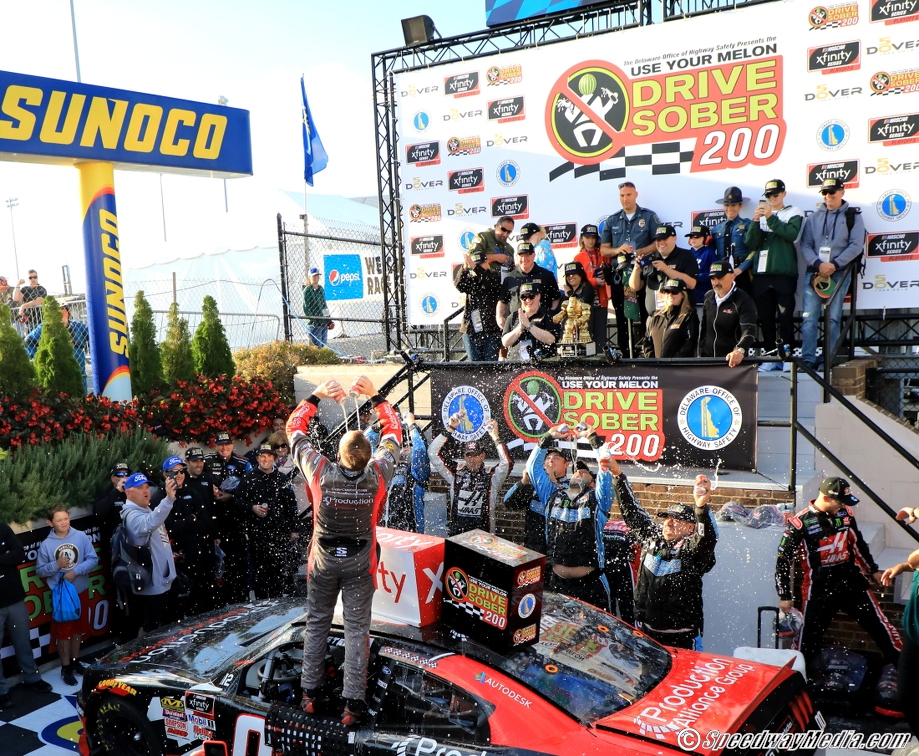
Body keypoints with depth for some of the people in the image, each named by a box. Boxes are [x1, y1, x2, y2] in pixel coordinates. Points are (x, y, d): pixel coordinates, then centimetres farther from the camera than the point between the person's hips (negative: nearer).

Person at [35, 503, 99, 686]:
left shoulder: (81, 537, -9)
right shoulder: (46, 545, -10)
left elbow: (93, 559, -9)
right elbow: (39, 570, -4)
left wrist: (76, 571, -20)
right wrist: (56, 565, -20)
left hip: (81, 591, 2)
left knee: (78, 628, 16)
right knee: (63, 631, 7)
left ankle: (75, 660, 34)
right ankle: (66, 667, 21)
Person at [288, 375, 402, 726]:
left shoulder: (320, 473, -20)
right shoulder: (377, 475, -19)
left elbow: (294, 428, -6)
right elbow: (393, 432, -2)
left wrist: (316, 396, -5)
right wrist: (375, 395, 0)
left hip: (324, 560, 1)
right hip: (360, 562, -1)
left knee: (316, 623, 16)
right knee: (357, 628, 5)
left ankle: (310, 693, 25)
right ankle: (353, 702, 9)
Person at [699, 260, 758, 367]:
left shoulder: (743, 301, -13)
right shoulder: (708, 297, 6)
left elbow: (749, 331, -26)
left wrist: (740, 350, -44)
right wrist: (700, 352, 13)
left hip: (732, 360, -5)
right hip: (706, 357, 5)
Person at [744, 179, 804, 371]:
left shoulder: (793, 213, 8)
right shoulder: (760, 214, 17)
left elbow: (792, 234, -12)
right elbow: (751, 243, 6)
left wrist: (771, 217, -14)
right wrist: (755, 221, -8)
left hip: (784, 272, -4)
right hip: (761, 273, 4)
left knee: (785, 316, -4)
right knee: (765, 318, 4)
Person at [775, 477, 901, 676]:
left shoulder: (846, 514, 0)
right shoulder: (799, 523, -16)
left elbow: (858, 543, 18)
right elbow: (783, 559, -10)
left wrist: (873, 570, 27)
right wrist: (785, 596, -6)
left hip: (851, 582, 4)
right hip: (818, 589, -4)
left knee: (879, 624, 4)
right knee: (809, 638, 3)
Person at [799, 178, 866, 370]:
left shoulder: (853, 216, 7)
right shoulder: (813, 217, 14)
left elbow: (856, 246, -2)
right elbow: (805, 245, 7)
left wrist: (834, 264, -12)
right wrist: (818, 264, -10)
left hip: (839, 273, -2)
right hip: (814, 272, 2)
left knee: (833, 318, -2)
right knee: (809, 317, -6)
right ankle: (808, 359, -6)